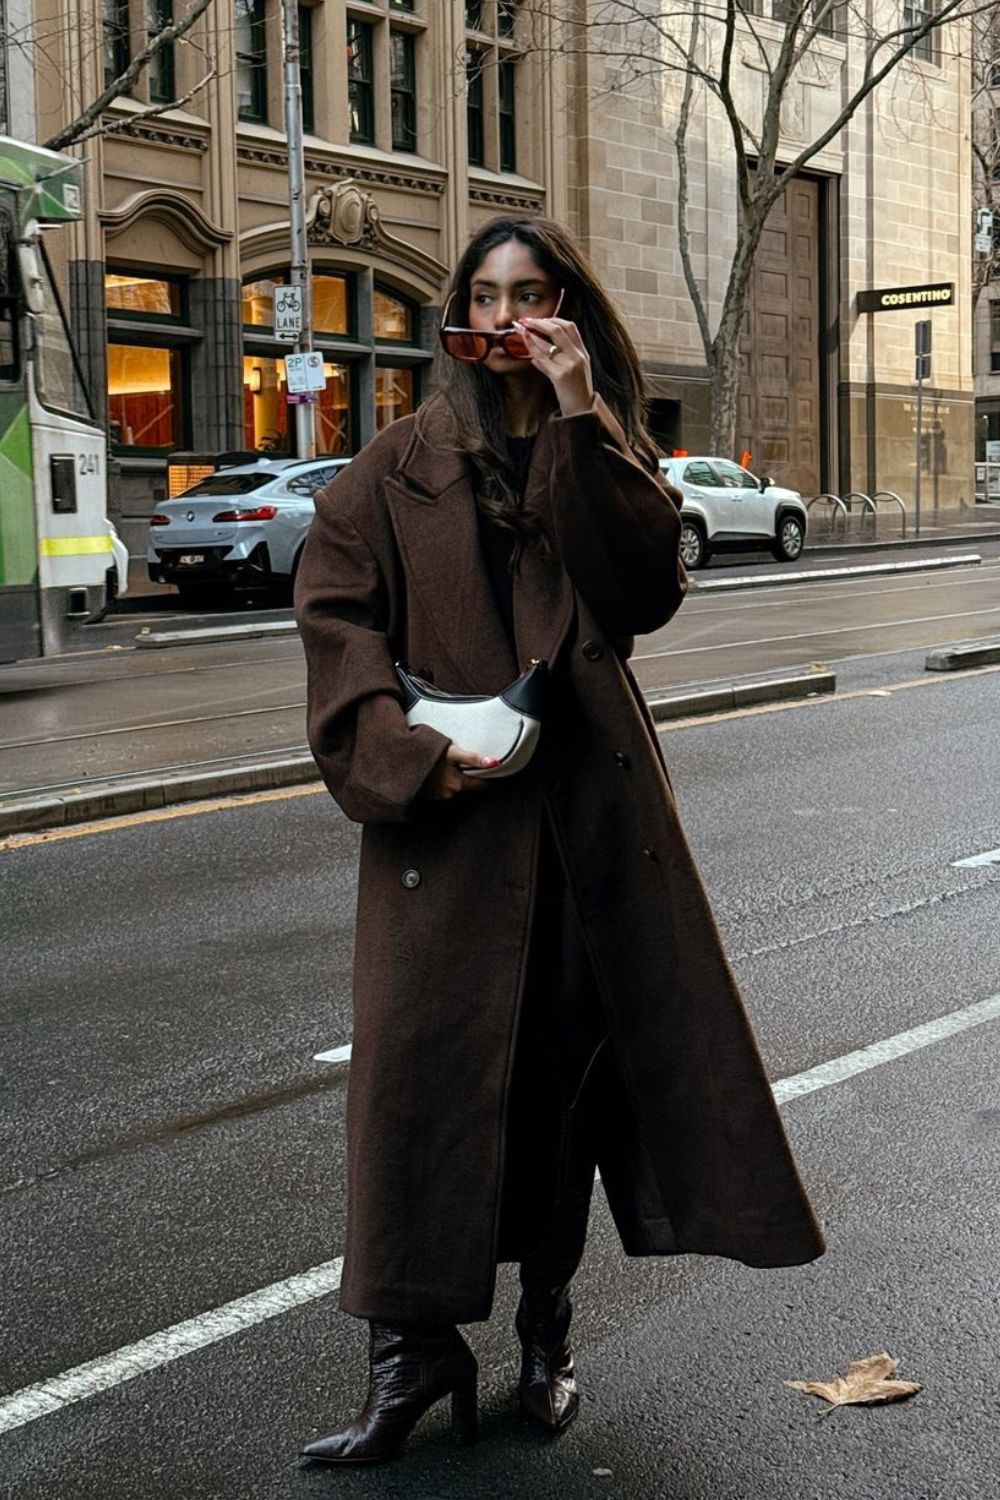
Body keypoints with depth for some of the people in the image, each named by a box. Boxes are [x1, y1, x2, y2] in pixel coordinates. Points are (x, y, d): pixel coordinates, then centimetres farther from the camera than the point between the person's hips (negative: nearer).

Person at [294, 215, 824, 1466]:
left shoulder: (605, 452, 10)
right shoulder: (404, 461, 6)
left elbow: (649, 590, -9)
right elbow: (336, 603, -2)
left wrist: (582, 422, -14)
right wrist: (402, 741, -16)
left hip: (588, 799, 2)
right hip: (447, 799, -1)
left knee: (565, 1056, 8)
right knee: (422, 1057, -6)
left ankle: (545, 1324, 24)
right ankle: (411, 1346, 5)